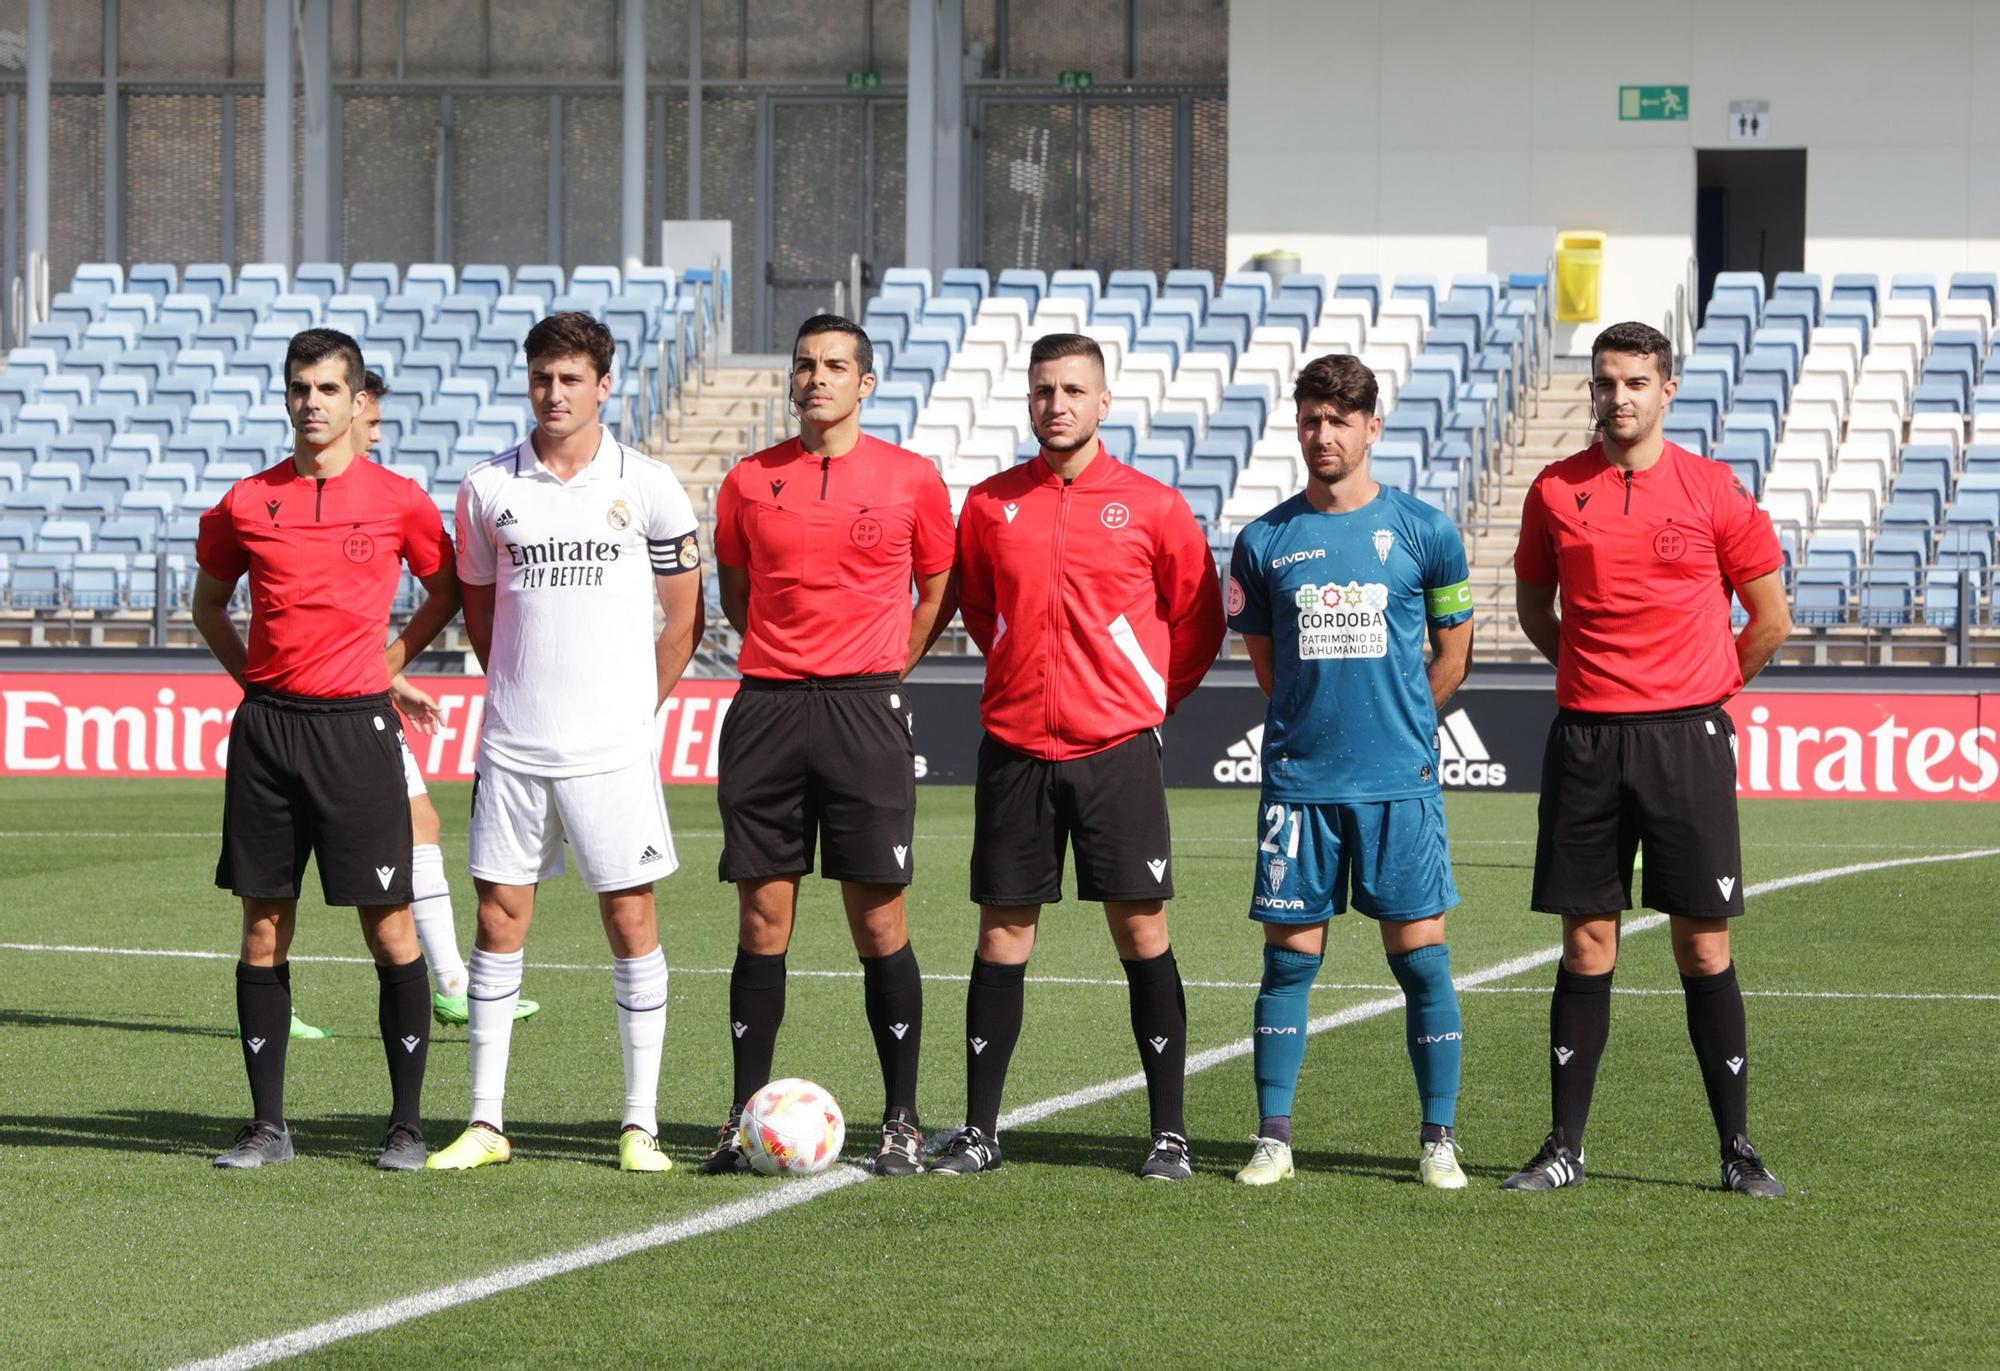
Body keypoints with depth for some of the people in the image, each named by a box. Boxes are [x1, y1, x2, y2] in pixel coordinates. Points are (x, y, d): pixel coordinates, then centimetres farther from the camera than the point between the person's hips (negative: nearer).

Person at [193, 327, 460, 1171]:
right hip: (267, 727, 2)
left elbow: (446, 592, 15)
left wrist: (389, 661, 8)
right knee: (262, 928, 3)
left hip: (357, 726, -2)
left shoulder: (399, 501, 1)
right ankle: (267, 1125, 9)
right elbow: (208, 603, 20)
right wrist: (254, 677, 11)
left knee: (390, 930, -3)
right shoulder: (246, 504, 6)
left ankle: (407, 1124, 4)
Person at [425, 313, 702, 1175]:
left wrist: (638, 709, 3)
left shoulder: (647, 488, 0)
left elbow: (683, 618, 7)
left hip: (613, 747, -2)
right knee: (498, 917, 2)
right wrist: (518, 690, 10)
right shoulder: (488, 488, 6)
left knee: (631, 918, -1)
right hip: (512, 746, 2)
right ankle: (485, 1122, 8)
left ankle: (640, 1125, 4)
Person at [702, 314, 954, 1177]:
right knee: (762, 918, 2)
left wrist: (885, 672, 8)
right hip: (767, 709, 2)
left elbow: (936, 590, 13)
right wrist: (787, 666, 12)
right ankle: (744, 1119, 8)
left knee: (878, 919, -2)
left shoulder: (912, 480, 3)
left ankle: (901, 1122, 5)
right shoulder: (749, 481, 8)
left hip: (865, 709, -2)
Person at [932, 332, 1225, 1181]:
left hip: (1117, 749, -2)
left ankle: (1170, 1134, 2)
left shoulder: (1152, 507, 0)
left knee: (1141, 928, -3)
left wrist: (1146, 702, 8)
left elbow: (1198, 624, 8)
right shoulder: (990, 505, 6)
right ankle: (979, 1133, 8)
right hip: (1015, 749, 2)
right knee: (1003, 930, 3)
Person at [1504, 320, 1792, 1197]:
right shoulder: (1555, 492, 5)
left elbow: (1770, 617, 7)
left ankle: (1738, 1149, 5)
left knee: (1704, 946, 0)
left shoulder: (1711, 489, 0)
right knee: (1586, 945, 3)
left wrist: (1704, 691, 10)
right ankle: (1564, 1147, 8)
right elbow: (1534, 606, 19)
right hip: (1586, 738, 2)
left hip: (1686, 737, -2)